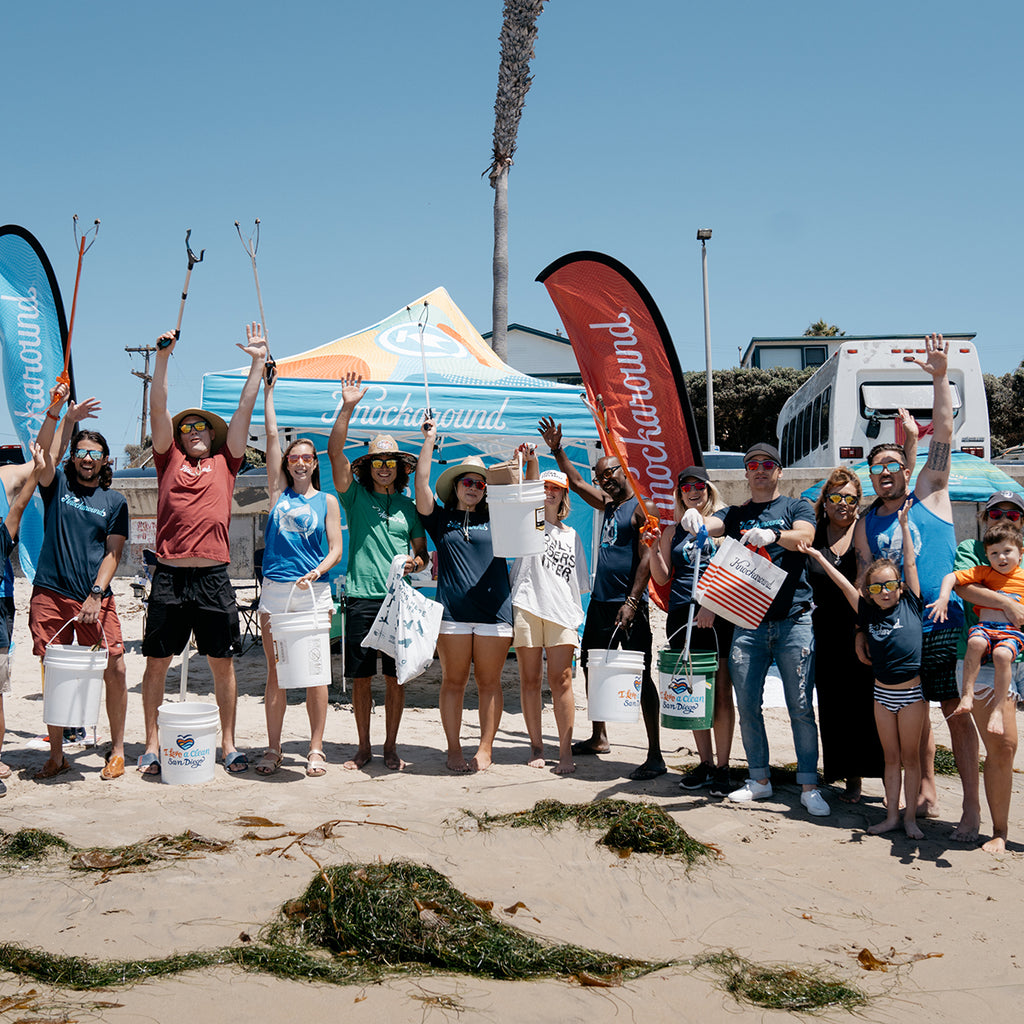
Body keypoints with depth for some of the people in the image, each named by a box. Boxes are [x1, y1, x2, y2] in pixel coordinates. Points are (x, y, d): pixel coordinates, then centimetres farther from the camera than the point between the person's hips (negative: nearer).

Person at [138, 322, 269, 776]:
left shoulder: (225, 463, 13)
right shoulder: (169, 460, 13)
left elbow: (244, 410, 11)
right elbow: (158, 408, 5)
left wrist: (258, 362, 9)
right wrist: (163, 356, -1)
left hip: (214, 576, 0)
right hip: (169, 575, 0)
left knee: (222, 662, 5)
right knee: (157, 662, 5)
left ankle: (229, 744, 14)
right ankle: (152, 745, 15)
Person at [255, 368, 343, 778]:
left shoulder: (327, 501, 8)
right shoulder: (278, 492, 10)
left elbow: (336, 549, 2)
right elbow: (272, 435, 8)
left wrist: (316, 573, -16)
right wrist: (268, 388, 10)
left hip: (314, 591, -1)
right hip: (275, 590, 1)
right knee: (275, 673, 5)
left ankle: (316, 750, 7)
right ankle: (273, 748, 12)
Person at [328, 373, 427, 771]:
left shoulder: (409, 507, 12)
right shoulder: (356, 496, 7)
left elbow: (422, 551, 20)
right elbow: (335, 452, -5)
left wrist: (417, 561, -4)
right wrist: (348, 408, -12)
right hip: (362, 598, -1)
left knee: (395, 678, 4)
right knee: (361, 677, 4)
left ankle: (391, 747, 16)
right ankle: (363, 748, 16)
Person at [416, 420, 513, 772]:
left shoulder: (496, 519, 14)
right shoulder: (441, 519, 11)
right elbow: (421, 483, 1)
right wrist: (430, 439, 2)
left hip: (494, 611, 1)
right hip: (452, 611, -1)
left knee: (489, 682, 4)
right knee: (453, 681, 3)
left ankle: (485, 748, 12)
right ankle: (454, 749, 11)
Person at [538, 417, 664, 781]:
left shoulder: (640, 507, -8)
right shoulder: (608, 506, 16)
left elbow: (646, 557, -15)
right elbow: (577, 483, 28)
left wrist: (632, 601, -21)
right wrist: (556, 449, 19)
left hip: (628, 604, -9)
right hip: (600, 600, 9)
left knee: (640, 676, -9)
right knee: (591, 667, 16)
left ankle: (655, 756, -9)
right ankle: (598, 738, 31)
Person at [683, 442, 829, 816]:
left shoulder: (796, 506, 9)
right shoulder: (735, 514, 17)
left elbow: (805, 537, -11)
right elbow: (710, 525, -3)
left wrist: (772, 535, -32)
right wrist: (693, 518, -28)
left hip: (793, 620, -3)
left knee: (801, 707, -3)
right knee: (747, 706, 4)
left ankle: (809, 786, 2)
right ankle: (759, 779, 16)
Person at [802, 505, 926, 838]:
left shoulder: (910, 605, -3)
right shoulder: (868, 613, 2)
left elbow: (910, 565, -4)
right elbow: (844, 584, 3)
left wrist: (904, 525, -5)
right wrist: (819, 557, 2)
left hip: (912, 692, -3)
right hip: (882, 692, 3)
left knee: (910, 756, 4)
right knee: (891, 757, 10)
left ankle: (910, 817, 12)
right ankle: (891, 815, 17)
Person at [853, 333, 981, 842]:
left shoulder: (930, 495, 4)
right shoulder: (865, 524, 11)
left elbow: (943, 435, -5)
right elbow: (863, 582, 11)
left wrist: (939, 377, -10)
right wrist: (861, 631, 4)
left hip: (944, 626, -3)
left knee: (956, 712, -4)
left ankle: (972, 808, -1)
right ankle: (926, 794, 23)